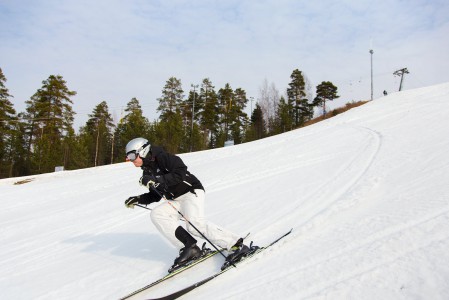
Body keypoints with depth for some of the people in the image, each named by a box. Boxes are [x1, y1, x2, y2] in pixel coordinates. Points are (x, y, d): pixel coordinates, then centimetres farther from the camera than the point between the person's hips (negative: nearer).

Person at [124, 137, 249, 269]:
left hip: (191, 192, -8)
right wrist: (138, 199, 8)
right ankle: (189, 248, -16)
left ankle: (236, 244, -15)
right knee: (156, 214, -13)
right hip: (175, 200, 8)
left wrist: (158, 181, -28)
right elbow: (156, 195, 19)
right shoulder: (147, 172, 13)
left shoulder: (161, 157, -12)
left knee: (195, 225, -27)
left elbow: (180, 172, -25)